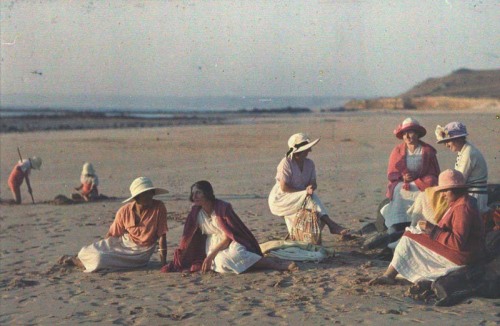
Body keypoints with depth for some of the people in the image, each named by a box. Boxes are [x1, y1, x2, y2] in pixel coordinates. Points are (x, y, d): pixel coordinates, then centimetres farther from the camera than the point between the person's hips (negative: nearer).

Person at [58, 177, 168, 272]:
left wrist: (163, 262, -20)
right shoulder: (124, 211, -12)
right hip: (123, 243, 3)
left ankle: (75, 261, 13)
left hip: (140, 253, -3)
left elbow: (162, 235, -16)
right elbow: (112, 234, 2)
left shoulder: (159, 207, -19)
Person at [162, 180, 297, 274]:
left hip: (230, 243, -4)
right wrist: (178, 261, -1)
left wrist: (210, 256, -21)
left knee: (234, 255, -39)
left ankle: (277, 264, -32)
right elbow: (187, 237, 4)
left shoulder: (223, 208, -13)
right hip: (213, 245, 4)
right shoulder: (195, 212, 2)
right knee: (222, 262, -32)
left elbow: (228, 236, -15)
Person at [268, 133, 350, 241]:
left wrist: (311, 188, -25)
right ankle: (332, 225, -33)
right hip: (279, 200, -7)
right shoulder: (286, 163, -17)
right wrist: (305, 191, -25)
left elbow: (313, 183, 1)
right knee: (309, 198, -28)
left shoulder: (309, 163, 3)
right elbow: (284, 187, -21)